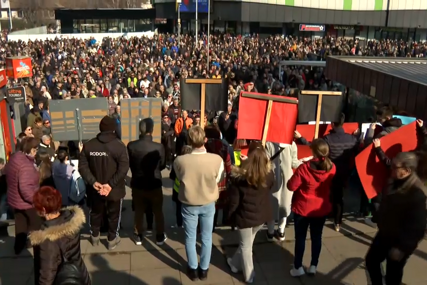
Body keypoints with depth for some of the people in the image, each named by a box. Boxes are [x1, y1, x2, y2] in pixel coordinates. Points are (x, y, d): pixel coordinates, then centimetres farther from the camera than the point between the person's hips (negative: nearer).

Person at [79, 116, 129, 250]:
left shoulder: (88, 145, -4)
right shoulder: (119, 145, -16)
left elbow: (82, 166, -7)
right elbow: (124, 169, -23)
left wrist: (93, 182, -11)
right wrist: (111, 184, -20)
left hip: (95, 188, 3)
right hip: (114, 189, -3)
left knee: (96, 213, 23)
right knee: (114, 214, 16)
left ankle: (94, 237, 41)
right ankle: (112, 240, 28)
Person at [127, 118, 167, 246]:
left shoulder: (131, 146, -18)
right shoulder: (159, 147, -22)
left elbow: (129, 164, -1)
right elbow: (162, 165, -5)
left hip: (137, 184, 2)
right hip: (154, 185, -1)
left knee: (139, 212, 20)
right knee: (158, 212, 18)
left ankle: (138, 236, 33)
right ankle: (160, 237, 31)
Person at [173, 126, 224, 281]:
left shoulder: (179, 161, -26)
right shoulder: (217, 160, -26)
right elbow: (217, 180, -6)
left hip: (189, 204, 0)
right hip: (208, 204, 1)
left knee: (190, 238, 20)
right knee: (206, 238, 20)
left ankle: (193, 269, 35)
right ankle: (204, 269, 36)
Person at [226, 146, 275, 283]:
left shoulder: (239, 177, -20)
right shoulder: (269, 175, -12)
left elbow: (234, 200, -13)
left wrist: (231, 215, 2)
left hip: (245, 215, -4)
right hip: (262, 214, 4)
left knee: (246, 245, 15)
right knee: (247, 242, 24)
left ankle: (249, 276, 30)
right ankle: (235, 263, 44)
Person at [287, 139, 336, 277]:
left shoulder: (304, 168, -25)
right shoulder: (331, 168, -10)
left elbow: (291, 186, -16)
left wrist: (298, 173, -1)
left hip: (303, 209, -3)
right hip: (322, 209, 4)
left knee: (300, 237, 11)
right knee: (317, 237, 17)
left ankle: (298, 267, 21)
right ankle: (313, 266, 27)